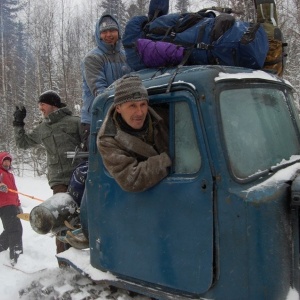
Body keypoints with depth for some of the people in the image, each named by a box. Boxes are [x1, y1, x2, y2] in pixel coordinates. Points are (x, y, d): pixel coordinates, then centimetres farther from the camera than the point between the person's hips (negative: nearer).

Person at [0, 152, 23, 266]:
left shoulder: (10, 174, 28)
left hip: (11, 205, 9)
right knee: (16, 229, -18)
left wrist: (18, 205, 28)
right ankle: (16, 256, -23)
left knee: (10, 230, 15)